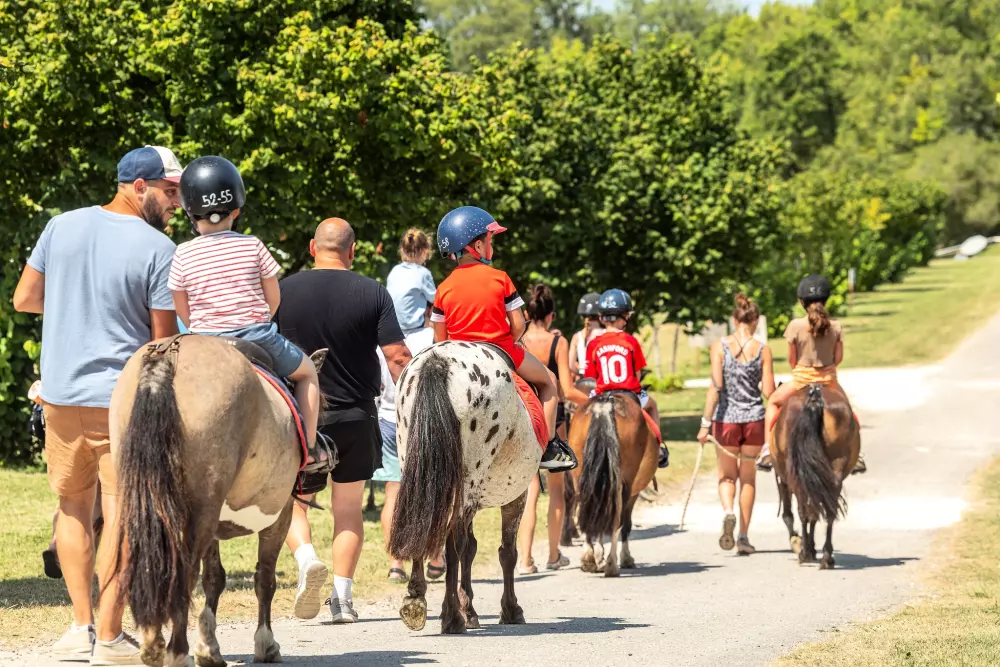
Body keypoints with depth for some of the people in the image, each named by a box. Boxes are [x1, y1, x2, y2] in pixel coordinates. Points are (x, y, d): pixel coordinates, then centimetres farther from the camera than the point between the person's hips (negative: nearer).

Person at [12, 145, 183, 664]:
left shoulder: (61, 227, 4)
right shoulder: (159, 250, -10)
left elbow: (23, 299, 11)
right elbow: (163, 339, -9)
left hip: (60, 393, 5)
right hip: (125, 398, -4)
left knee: (72, 507, 17)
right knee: (120, 512, 2)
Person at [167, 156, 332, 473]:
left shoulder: (183, 256, -5)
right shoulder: (253, 247, -7)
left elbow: (182, 311, 2)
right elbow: (273, 298, 2)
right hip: (258, 339, -1)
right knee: (306, 371, 24)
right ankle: (310, 450, 22)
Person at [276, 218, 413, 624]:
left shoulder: (284, 291, -3)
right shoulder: (373, 294, -4)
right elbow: (398, 358, -7)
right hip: (355, 416, 1)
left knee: (292, 499, 13)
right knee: (348, 510, 11)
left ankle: (305, 556, -14)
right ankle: (342, 596, 5)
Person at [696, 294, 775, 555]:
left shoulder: (719, 346, -6)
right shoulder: (763, 350, -5)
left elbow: (715, 386, -11)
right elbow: (769, 391, -5)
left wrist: (706, 423, -9)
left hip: (726, 418, 0)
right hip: (754, 418, 0)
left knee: (727, 475, 15)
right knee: (748, 477, 14)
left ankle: (728, 511, -16)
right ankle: (743, 536, 14)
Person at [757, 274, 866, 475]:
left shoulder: (795, 326, -14)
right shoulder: (835, 326, -7)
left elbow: (792, 359, -5)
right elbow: (838, 358, -1)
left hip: (801, 379, -2)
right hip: (829, 380, 2)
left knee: (773, 402, 25)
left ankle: (767, 450, 14)